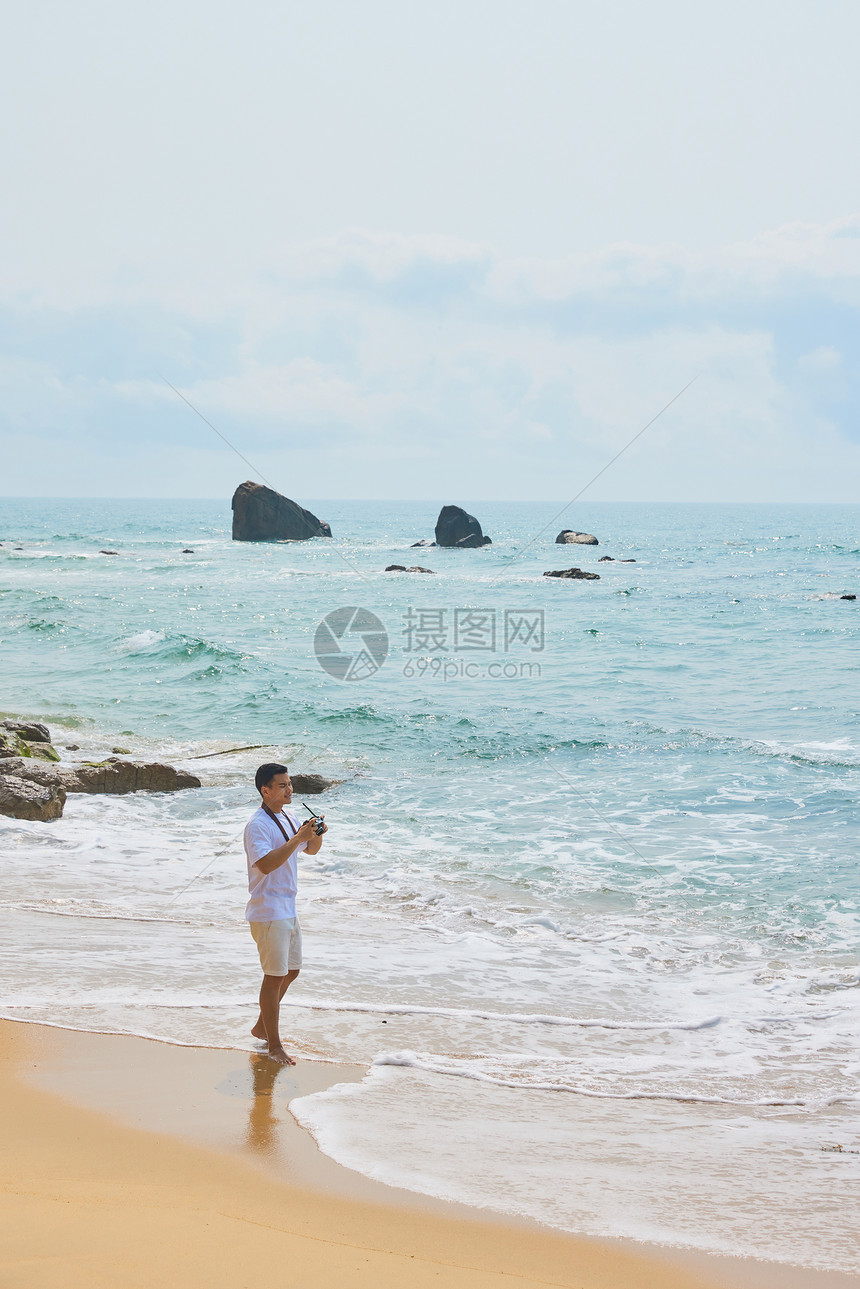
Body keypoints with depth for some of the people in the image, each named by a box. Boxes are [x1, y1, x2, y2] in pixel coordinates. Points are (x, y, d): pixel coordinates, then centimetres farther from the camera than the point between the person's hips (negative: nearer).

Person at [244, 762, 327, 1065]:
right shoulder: (257, 825, -17)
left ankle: (261, 1027, 32)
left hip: (288, 908, 9)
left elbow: (310, 850, 20)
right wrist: (297, 838, -30)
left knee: (291, 970, 17)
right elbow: (266, 864, -30)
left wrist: (317, 834, -2)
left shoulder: (288, 817, 11)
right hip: (268, 911, -9)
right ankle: (274, 1045, 5)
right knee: (274, 977, -4)